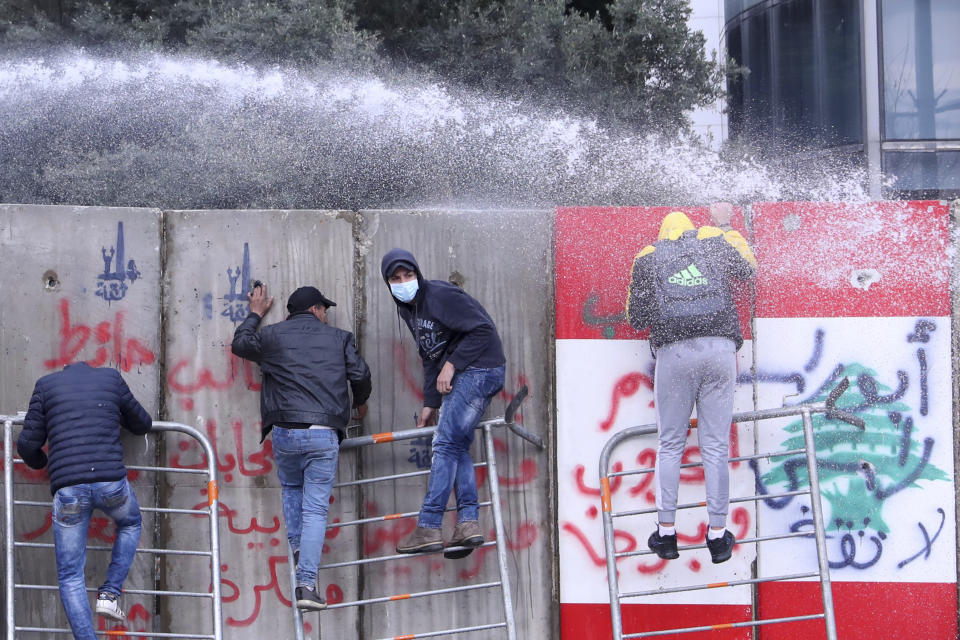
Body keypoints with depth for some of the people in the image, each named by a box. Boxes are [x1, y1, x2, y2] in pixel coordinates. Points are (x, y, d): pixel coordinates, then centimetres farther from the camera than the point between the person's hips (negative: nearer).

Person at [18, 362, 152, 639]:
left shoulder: (46, 384, 14)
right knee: (130, 524, 34)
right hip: (111, 481, 1)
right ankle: (110, 593, 18)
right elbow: (143, 425, 29)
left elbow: (27, 444, 10)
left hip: (67, 488, -1)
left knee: (70, 577, 6)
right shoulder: (111, 378, 17)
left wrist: (40, 462, 33)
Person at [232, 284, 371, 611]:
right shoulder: (339, 338, 10)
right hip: (324, 435, -1)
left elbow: (240, 344, 28)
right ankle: (307, 583, -8)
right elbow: (360, 375, 8)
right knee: (315, 509, 1)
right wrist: (360, 402, 30)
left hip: (285, 433, 1)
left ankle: (297, 547, 14)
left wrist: (255, 315, 44)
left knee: (291, 489, 30)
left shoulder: (272, 335, 10)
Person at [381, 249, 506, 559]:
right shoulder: (407, 308, 14)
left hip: (480, 369, -10)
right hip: (466, 374, 10)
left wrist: (452, 365, -18)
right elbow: (430, 358, 21)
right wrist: (430, 403, 16)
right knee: (458, 447, 6)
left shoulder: (440, 295, -15)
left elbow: (483, 330, -19)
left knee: (445, 444, -11)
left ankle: (428, 528, -12)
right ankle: (468, 522, 1)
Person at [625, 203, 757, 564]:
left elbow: (636, 318, 12)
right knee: (716, 445, 3)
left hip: (674, 352, -1)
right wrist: (725, 227, 44)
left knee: (670, 444, 9)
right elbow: (748, 270, 32)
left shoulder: (648, 257, 13)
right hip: (720, 348, 1)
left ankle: (666, 532, 7)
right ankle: (718, 535, 4)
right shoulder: (715, 241, 14)